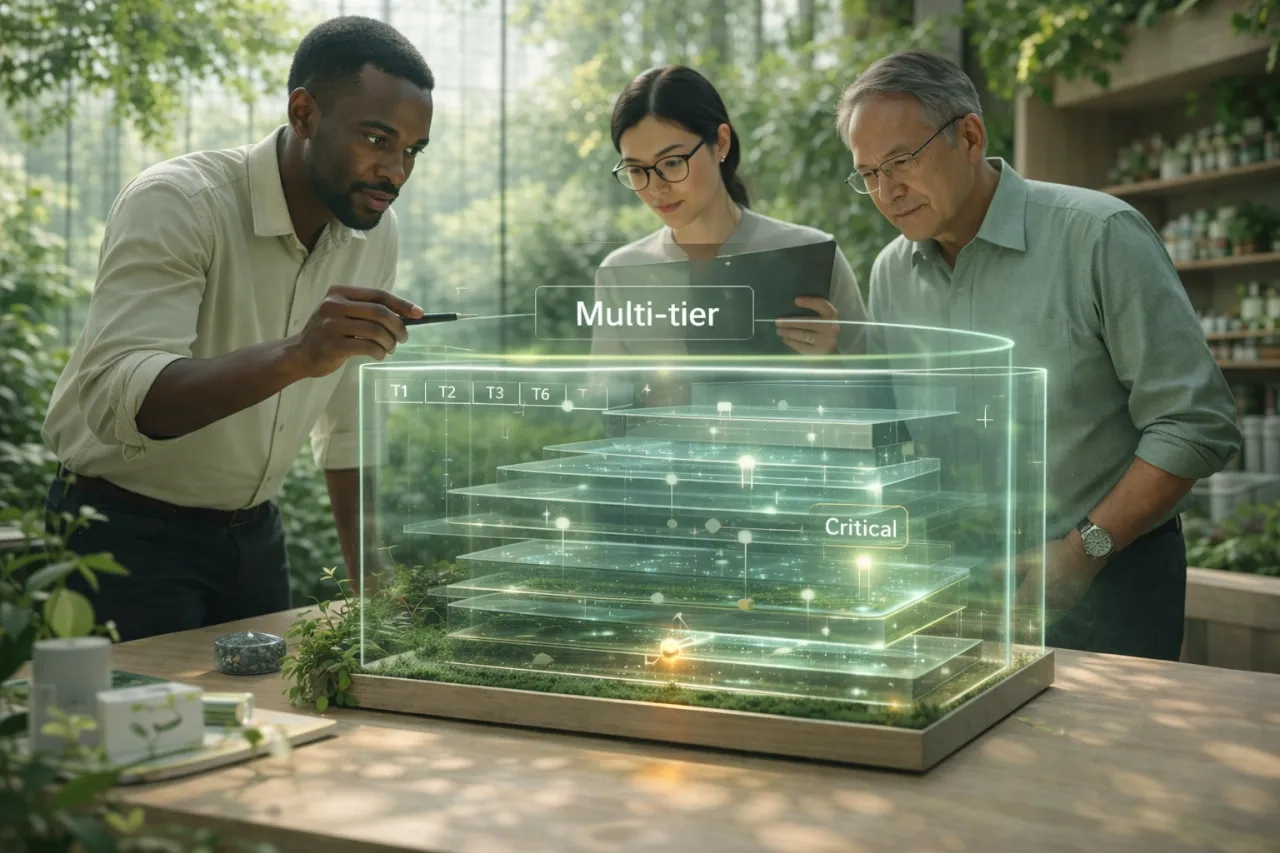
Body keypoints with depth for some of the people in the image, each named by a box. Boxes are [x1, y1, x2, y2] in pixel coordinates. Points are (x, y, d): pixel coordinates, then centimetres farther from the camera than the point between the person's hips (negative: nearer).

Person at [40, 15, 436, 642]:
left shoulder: (374, 232, -2)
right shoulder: (176, 203, -21)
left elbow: (348, 426, 7)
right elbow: (116, 398, -36)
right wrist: (294, 355, -50)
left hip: (252, 530, 6)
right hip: (127, 530, -5)